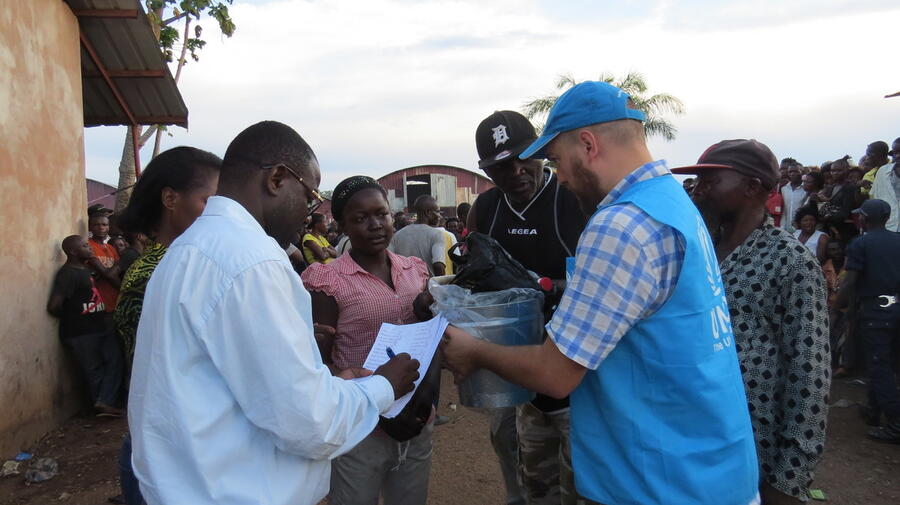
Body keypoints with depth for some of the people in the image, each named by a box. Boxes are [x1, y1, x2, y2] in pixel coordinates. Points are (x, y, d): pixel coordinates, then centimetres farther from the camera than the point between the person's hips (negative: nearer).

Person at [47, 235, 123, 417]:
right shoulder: (67, 273, -17)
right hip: (80, 333, -8)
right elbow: (54, 306, -23)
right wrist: (71, 318, -7)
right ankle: (102, 405, 11)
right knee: (94, 370, 1)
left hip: (99, 327, 8)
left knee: (114, 359, 3)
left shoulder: (84, 269, 11)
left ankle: (104, 403, 2)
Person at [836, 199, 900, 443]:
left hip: (875, 310, -6)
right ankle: (874, 410, 31)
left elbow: (850, 282, -13)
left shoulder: (860, 244, -9)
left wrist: (837, 306, -3)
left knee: (880, 367, -1)